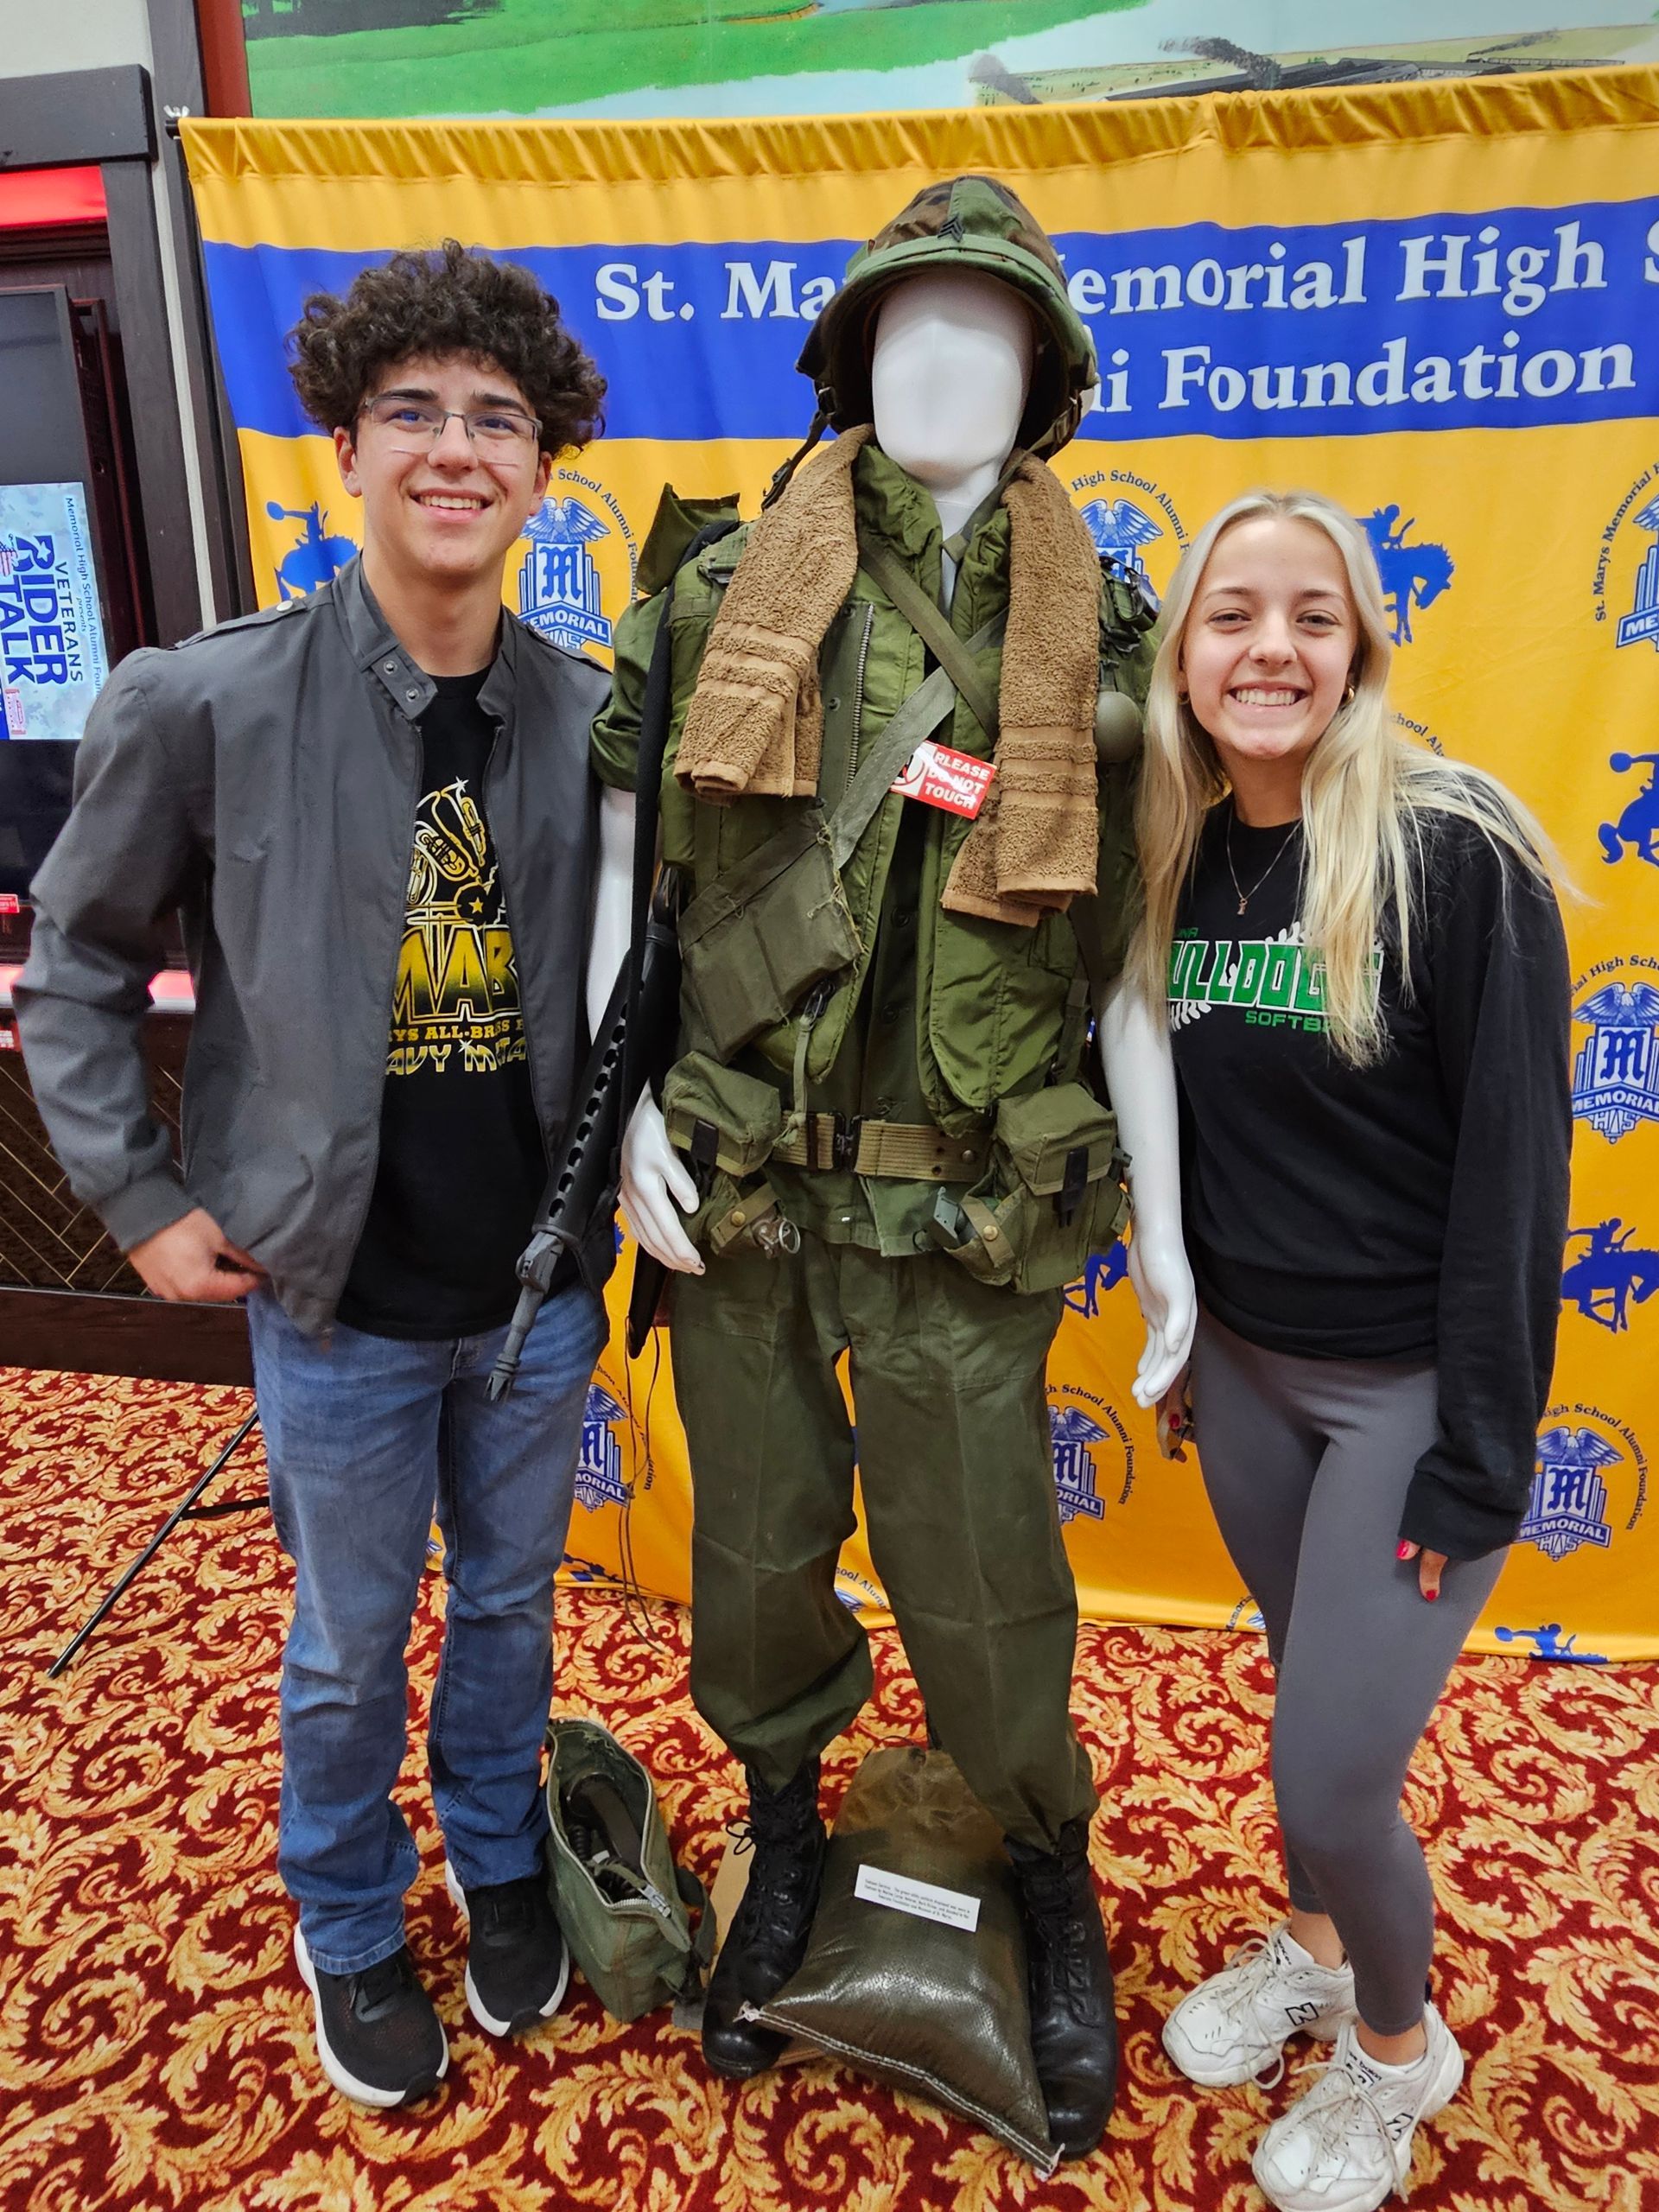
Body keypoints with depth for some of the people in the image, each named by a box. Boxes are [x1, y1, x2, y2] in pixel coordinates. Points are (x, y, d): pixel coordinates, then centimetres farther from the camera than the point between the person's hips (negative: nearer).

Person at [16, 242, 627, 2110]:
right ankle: (348, 1931, 45)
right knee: (352, 1643, 17)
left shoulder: (592, 718, -4)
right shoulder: (205, 704, -12)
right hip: (335, 1293, -2)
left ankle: (498, 1866, 49)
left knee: (511, 1606, 21)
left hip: (540, 1280, 3)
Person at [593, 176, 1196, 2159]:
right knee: (756, 1556, 17)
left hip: (965, 1206, -1)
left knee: (979, 1589, 10)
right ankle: (783, 1840, 47)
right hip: (737, 1182, 2)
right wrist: (631, 1109, -1)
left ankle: (1051, 1881, 42)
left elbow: (1127, 958, 2)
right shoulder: (723, 594, 3)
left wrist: (1166, 1223, 0)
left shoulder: (1099, 638, 2)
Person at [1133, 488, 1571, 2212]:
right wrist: (1185, 1338, 13)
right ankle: (1313, 1945, 49)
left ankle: (1399, 2046, 31)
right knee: (1311, 1703, 22)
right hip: (1244, 1365, 5)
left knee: (1334, 1771, -1)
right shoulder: (1182, 860, 1)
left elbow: (1515, 1161, -16)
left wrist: (1480, 1455, -15)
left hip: (1410, 1389, -5)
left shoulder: (1454, 852, -17)